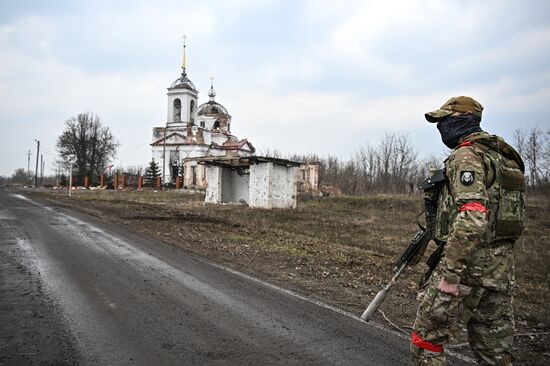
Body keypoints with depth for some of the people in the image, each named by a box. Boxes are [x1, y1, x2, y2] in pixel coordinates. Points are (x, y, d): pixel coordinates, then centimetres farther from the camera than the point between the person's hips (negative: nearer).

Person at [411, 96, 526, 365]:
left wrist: (450, 273, -22)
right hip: (502, 266, 9)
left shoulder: (466, 155, -13)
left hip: (471, 263, -9)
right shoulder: (502, 156, 17)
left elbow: (471, 219, -25)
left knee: (426, 339, 4)